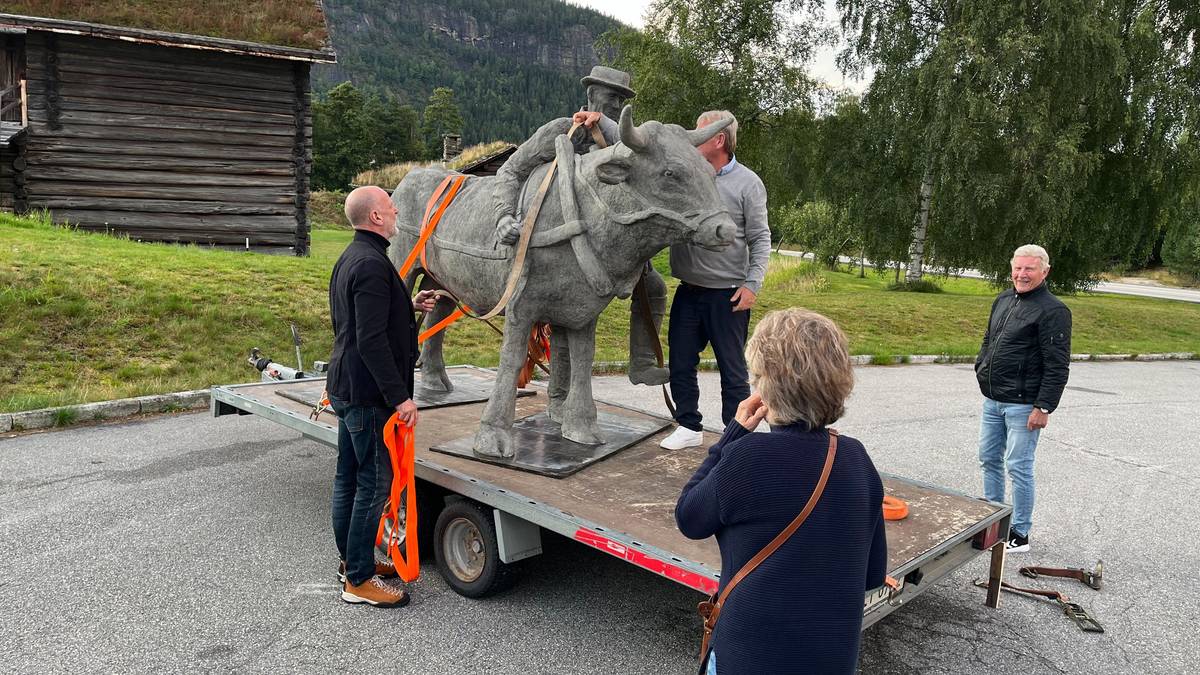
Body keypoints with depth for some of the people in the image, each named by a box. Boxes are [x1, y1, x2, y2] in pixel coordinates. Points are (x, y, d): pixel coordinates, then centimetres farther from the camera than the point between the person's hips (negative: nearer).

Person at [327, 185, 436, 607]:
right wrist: (400, 396, -23)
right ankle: (359, 579, 7)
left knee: (349, 478, 18)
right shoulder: (372, 263, -20)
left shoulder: (350, 258, 14)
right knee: (374, 483, -2)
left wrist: (410, 306, 16)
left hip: (345, 388, 11)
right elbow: (372, 340, -26)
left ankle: (352, 559, 32)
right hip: (368, 393, -11)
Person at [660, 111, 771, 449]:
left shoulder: (748, 183, -3)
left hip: (729, 294, -4)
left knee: (732, 369, 3)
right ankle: (689, 427, 26)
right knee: (680, 363, 10)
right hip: (688, 291, 4)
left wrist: (752, 284, -11)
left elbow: (760, 239, -2)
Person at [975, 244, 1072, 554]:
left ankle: (1019, 534, 11)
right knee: (989, 460, 15)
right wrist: (981, 369, 17)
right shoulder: (1003, 300, 11)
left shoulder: (1053, 311, -13)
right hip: (992, 400, 8)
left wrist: (1043, 407, -18)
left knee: (1018, 467, -1)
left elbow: (1058, 365, -15)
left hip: (1022, 405, -8)